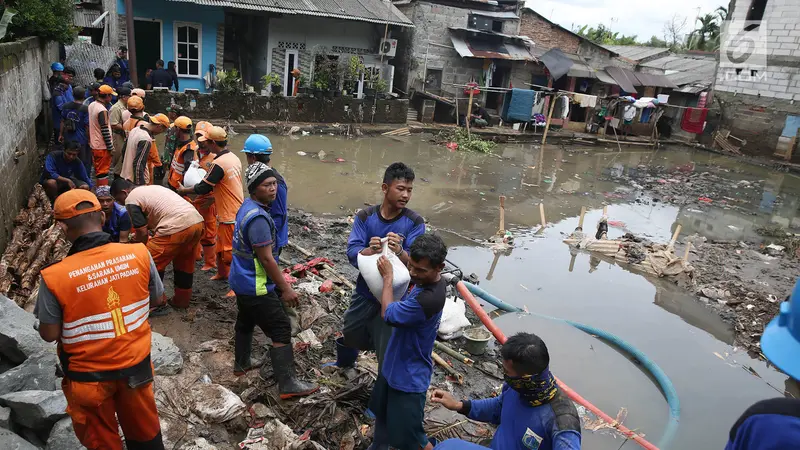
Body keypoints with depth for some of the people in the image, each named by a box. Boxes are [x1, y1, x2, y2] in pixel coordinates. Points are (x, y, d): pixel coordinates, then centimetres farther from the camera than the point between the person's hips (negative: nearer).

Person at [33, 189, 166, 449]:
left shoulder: (54, 277, -24)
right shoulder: (139, 253, -17)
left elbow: (49, 335, -13)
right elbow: (156, 300, -2)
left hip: (89, 375, -2)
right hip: (136, 364, 2)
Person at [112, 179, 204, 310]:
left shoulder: (131, 200, 3)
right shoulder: (151, 188, 29)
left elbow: (143, 232, -1)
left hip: (177, 227, -9)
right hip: (198, 221, 9)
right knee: (184, 263, 25)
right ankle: (182, 300, 39)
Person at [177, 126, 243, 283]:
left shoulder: (219, 163, -22)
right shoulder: (233, 158, 5)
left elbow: (203, 188, -15)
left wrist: (184, 191, 1)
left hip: (230, 216, -9)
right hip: (237, 210, 9)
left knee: (230, 252, 0)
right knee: (220, 245, 24)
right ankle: (222, 273, 40)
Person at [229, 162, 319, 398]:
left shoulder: (246, 207, 5)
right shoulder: (258, 218, -26)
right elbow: (266, 258, -26)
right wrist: (286, 289, -19)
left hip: (242, 281, 10)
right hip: (256, 286, -10)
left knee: (245, 322, 26)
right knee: (281, 330, -5)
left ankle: (241, 363, 45)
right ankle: (288, 384, -2)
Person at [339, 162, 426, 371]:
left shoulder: (415, 222, -14)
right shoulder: (365, 217, -9)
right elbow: (352, 253, -15)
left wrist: (399, 252, -39)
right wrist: (370, 250, -35)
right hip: (364, 292, 3)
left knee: (389, 352, 3)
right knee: (351, 337, 26)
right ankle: (344, 362, 60)